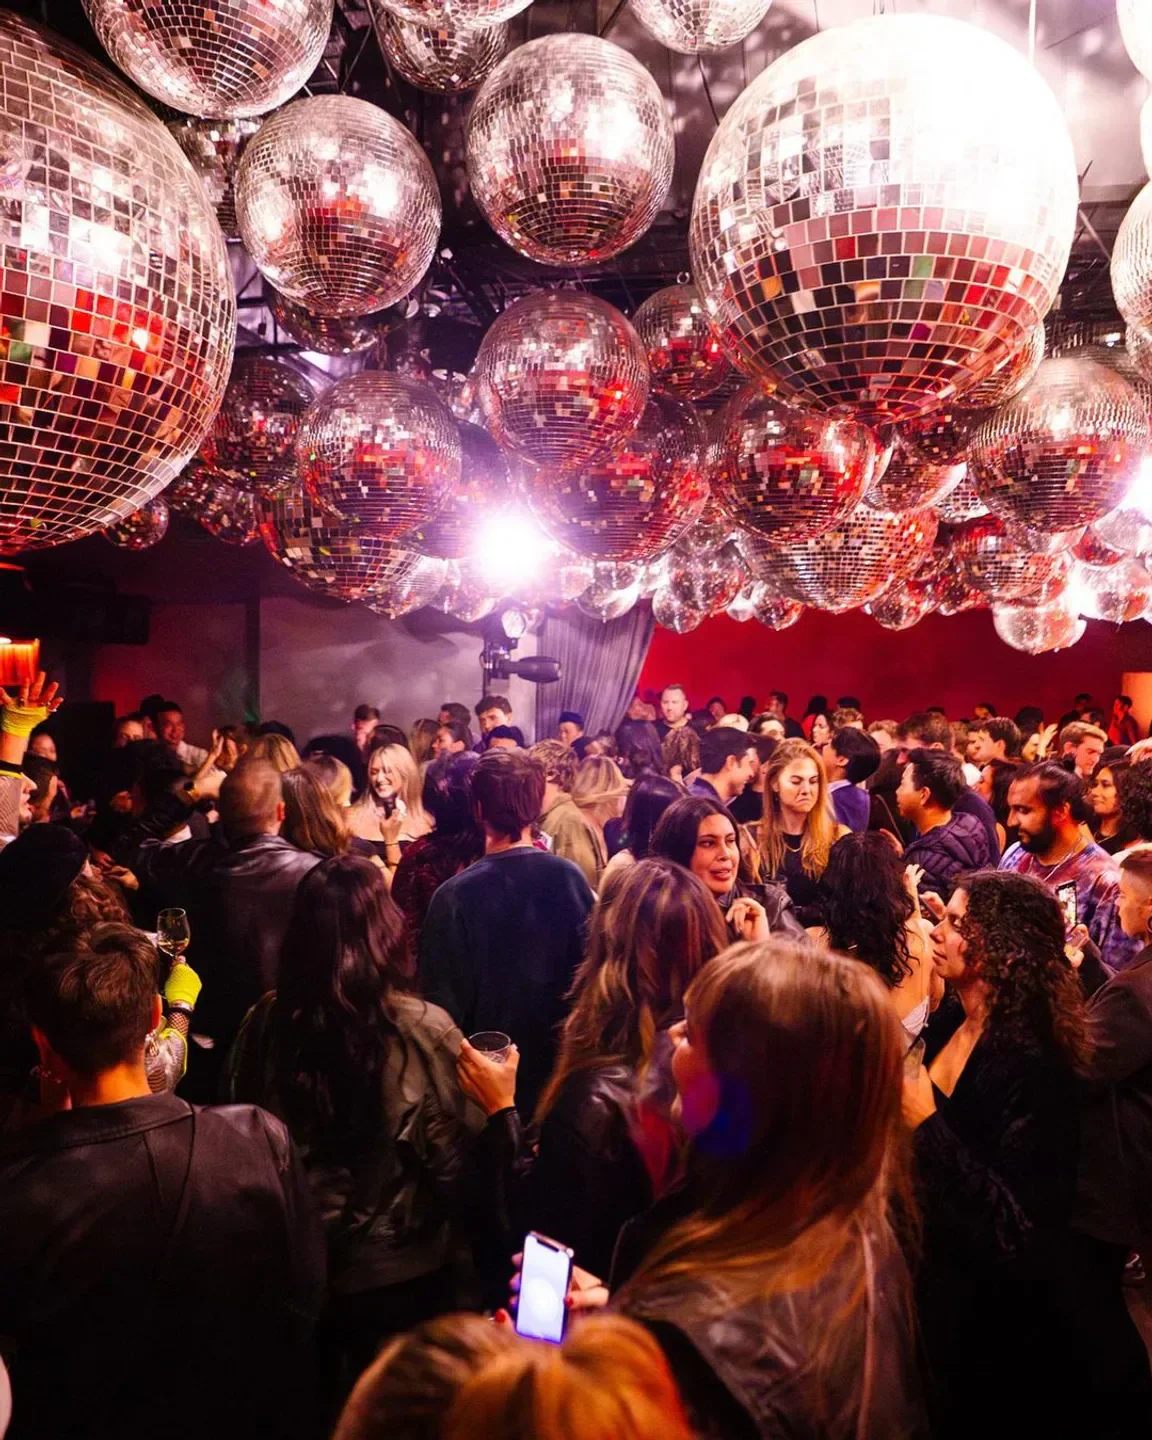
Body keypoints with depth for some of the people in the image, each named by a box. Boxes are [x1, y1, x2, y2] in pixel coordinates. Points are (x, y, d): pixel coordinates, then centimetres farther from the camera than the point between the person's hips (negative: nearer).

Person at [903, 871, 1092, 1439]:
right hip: (931, 1282, 7)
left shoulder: (1032, 1067, -27)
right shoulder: (952, 1026, -5)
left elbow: (1021, 1233, -30)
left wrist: (928, 1126, -31)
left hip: (992, 1316, -7)